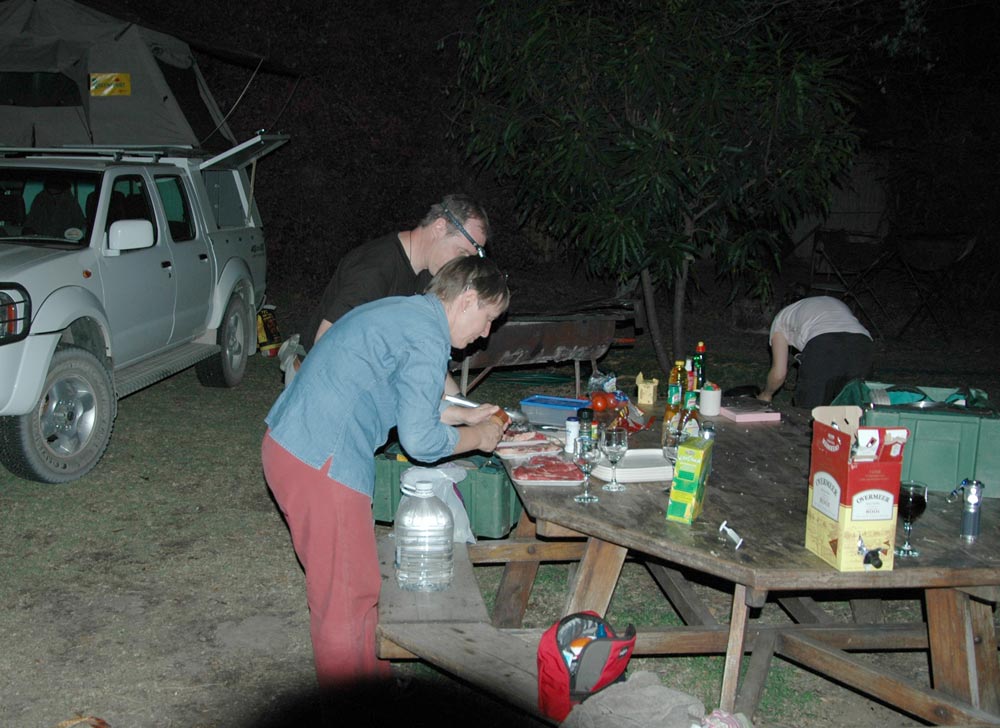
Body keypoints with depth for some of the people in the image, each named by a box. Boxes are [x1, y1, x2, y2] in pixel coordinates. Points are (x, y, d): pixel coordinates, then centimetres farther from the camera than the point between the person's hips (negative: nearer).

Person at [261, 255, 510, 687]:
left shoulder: (403, 313, 17)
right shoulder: (427, 338, -15)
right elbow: (420, 440, -17)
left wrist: (465, 416, 28)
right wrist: (476, 437, 0)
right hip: (320, 465, -11)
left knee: (346, 583, 22)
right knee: (348, 598, 2)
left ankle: (372, 680, 37)